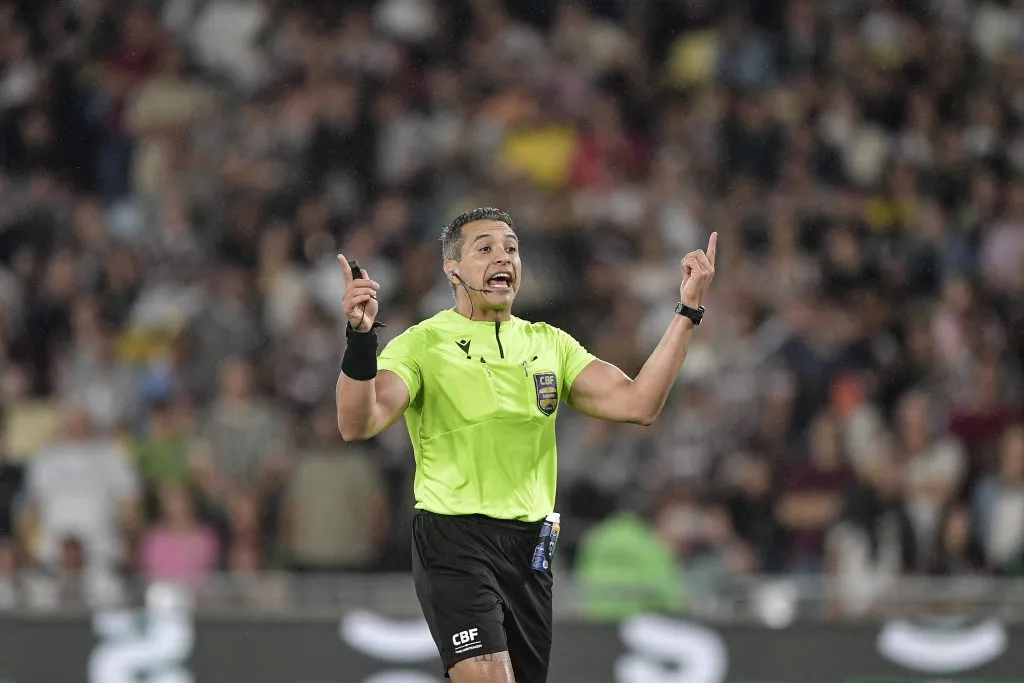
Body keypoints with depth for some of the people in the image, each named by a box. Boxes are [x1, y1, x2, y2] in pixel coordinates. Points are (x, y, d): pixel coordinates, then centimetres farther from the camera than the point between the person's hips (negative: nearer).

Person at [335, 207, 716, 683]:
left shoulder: (550, 344, 12)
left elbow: (636, 404, 2)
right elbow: (359, 424, -17)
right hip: (455, 540, -6)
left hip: (531, 549, 6)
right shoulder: (422, 344, -3)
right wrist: (360, 338, -33)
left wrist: (687, 312, -2)